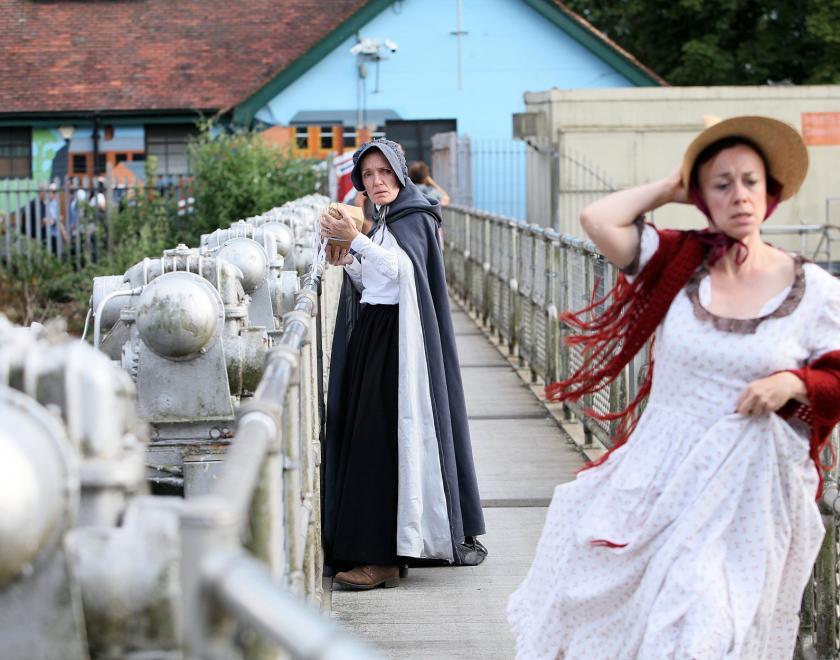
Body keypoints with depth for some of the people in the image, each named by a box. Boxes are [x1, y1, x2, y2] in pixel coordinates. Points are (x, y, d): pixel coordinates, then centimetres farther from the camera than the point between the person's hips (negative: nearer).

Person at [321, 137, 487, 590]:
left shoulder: (414, 220, -7)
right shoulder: (383, 221, 18)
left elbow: (400, 267, -23)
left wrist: (355, 240, -30)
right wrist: (346, 262, 2)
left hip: (396, 342, -9)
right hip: (372, 336, 9)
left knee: (381, 442, -12)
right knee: (366, 438, 8)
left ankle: (382, 556, -11)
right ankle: (386, 551, 15)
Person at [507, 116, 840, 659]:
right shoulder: (679, 262, 0)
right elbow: (598, 220, -11)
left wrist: (792, 384, -16)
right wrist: (671, 189, -1)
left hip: (750, 488, -2)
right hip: (661, 473, 2)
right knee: (613, 615, 6)